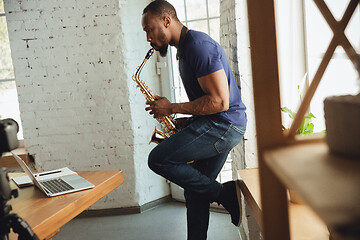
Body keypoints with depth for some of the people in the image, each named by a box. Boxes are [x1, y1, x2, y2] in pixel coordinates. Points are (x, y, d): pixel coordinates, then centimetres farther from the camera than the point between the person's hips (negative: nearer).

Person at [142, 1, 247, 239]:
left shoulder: (199, 45, -15)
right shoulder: (185, 49, 17)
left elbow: (219, 101, -23)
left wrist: (172, 108, -15)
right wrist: (182, 122, 10)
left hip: (224, 125, -10)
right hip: (216, 128, 10)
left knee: (158, 159, -14)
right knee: (195, 191, 11)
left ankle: (225, 193, -6)